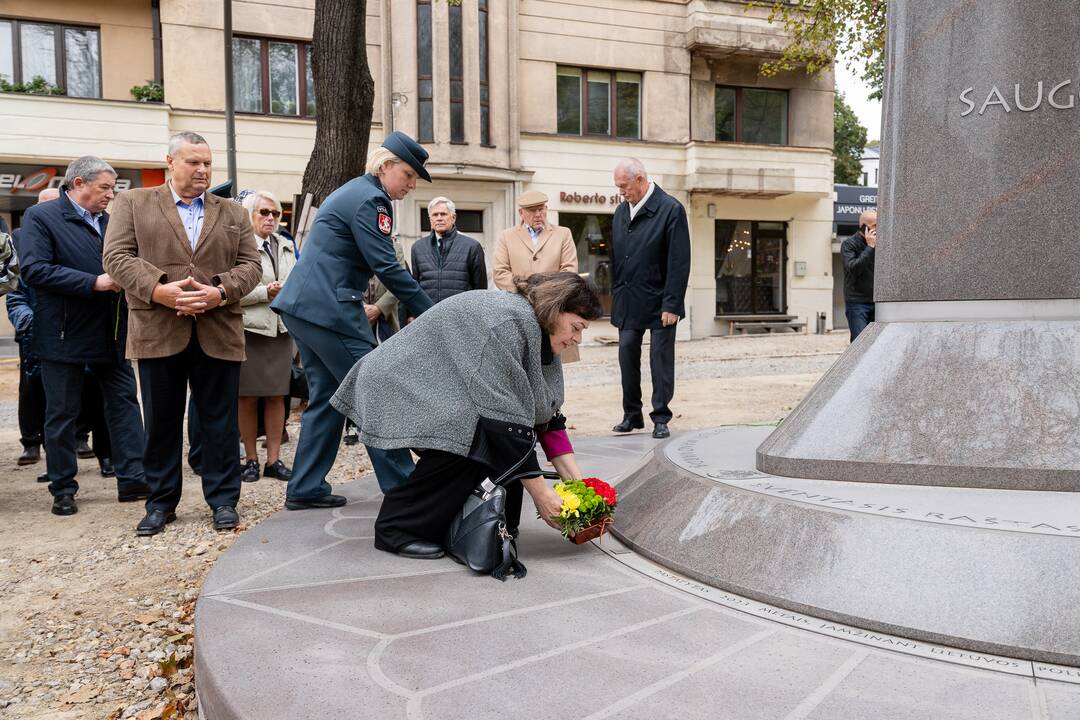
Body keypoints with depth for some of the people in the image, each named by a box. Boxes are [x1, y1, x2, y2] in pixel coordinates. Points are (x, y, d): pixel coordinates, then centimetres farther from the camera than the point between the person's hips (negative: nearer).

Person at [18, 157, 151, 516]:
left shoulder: (109, 221, 11)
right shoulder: (41, 217, -8)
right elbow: (34, 270, -19)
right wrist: (94, 282, -23)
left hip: (111, 334, 6)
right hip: (65, 335, -6)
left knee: (124, 403, 5)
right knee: (61, 415, 5)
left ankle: (132, 479, 12)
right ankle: (63, 490, 17)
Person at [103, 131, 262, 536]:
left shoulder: (233, 214, 15)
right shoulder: (132, 204, 9)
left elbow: (251, 264, 7)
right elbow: (117, 257, -2)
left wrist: (220, 292, -12)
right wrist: (160, 290, -17)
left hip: (218, 332, 1)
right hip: (158, 331, -1)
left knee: (220, 422, 5)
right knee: (161, 422, 8)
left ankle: (223, 500, 15)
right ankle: (161, 503, 19)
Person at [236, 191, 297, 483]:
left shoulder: (286, 246, 16)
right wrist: (267, 292, -13)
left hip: (281, 328, 5)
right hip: (249, 328, -5)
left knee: (277, 396, 5)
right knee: (247, 397, 2)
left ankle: (274, 460, 13)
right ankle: (251, 459, 14)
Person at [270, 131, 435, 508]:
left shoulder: (352, 191, 21)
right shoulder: (369, 200, -11)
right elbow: (387, 267, -17)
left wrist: (361, 305, 22)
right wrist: (431, 314, -13)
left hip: (302, 306, 10)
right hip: (329, 310, -10)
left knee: (326, 397, 13)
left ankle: (305, 489, 17)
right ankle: (402, 485, 3)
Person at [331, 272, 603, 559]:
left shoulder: (538, 331, 2)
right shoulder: (510, 320, -27)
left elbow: (546, 411, 3)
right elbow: (502, 410, -31)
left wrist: (575, 478, -5)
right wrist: (539, 491, -27)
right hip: (398, 385, -9)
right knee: (474, 437, -27)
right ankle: (397, 528, -15)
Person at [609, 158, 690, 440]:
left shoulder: (671, 209, -9)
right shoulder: (621, 211, 10)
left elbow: (679, 263, -12)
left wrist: (672, 305, -15)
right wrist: (616, 297, 9)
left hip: (658, 303, -5)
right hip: (627, 304, 5)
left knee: (661, 359, 1)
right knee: (627, 356, 6)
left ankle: (661, 418, 12)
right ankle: (632, 415, 18)